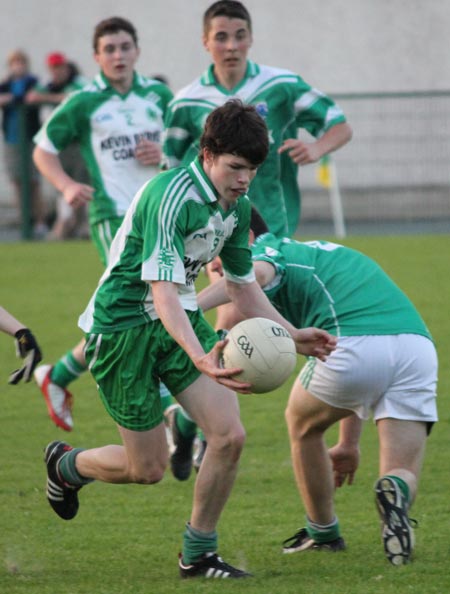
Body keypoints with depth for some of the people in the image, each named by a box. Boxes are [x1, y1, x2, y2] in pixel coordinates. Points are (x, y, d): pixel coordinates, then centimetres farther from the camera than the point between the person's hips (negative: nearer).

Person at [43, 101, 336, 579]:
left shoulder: (237, 206, 0)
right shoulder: (171, 197, -27)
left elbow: (241, 284, 17)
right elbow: (163, 292, -34)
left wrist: (292, 335, 10)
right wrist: (200, 358, -48)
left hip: (182, 321, 7)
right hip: (123, 326, -7)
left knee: (228, 435, -10)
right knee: (147, 468, -1)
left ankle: (198, 554, 6)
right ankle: (64, 465, 31)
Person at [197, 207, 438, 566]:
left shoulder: (266, 250, 13)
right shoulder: (313, 254, 38)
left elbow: (255, 274, -15)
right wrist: (349, 442, 50)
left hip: (356, 347, -6)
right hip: (419, 342, 6)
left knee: (303, 424, 25)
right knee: (405, 478, 12)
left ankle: (323, 533, 34)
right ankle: (395, 494, -22)